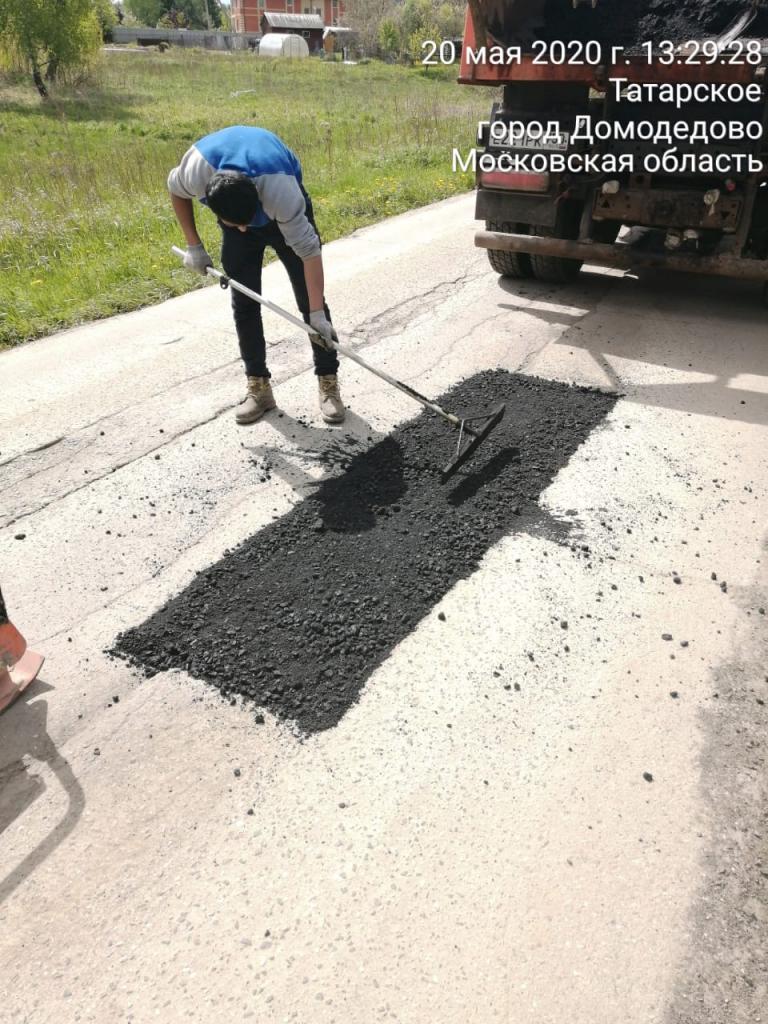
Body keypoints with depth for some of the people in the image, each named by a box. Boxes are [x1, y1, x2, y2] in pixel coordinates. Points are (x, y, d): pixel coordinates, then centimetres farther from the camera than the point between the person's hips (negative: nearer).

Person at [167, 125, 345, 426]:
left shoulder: (280, 189, -43)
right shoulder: (196, 168, -35)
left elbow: (309, 250, -36)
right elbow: (176, 191, -9)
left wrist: (317, 314, -37)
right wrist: (193, 246, -10)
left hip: (284, 212, -3)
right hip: (230, 209, 3)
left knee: (310, 300, -8)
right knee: (244, 304, -2)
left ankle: (329, 383, 0)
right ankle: (258, 387, 5)